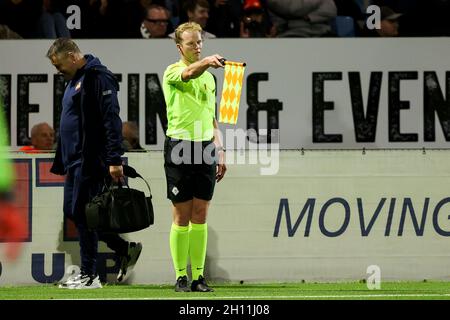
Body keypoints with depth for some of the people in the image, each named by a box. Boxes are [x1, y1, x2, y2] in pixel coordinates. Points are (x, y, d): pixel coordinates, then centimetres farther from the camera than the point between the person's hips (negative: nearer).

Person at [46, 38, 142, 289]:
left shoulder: (98, 78, -13)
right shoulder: (75, 80, 18)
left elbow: (112, 120, -19)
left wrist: (115, 160, -23)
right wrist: (62, 162, 24)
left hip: (91, 161, -10)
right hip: (75, 160, 10)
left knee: (82, 214, -7)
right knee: (73, 211, 11)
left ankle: (89, 276, 0)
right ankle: (126, 250, 18)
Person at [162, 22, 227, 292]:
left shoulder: (209, 77, 16)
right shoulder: (172, 72, -4)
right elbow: (189, 73, -29)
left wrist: (220, 152, 14)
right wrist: (207, 62, -50)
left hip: (206, 149, 5)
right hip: (180, 147, -5)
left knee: (200, 217, 5)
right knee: (182, 217, -2)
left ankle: (199, 276, 7)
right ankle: (181, 277, 3)